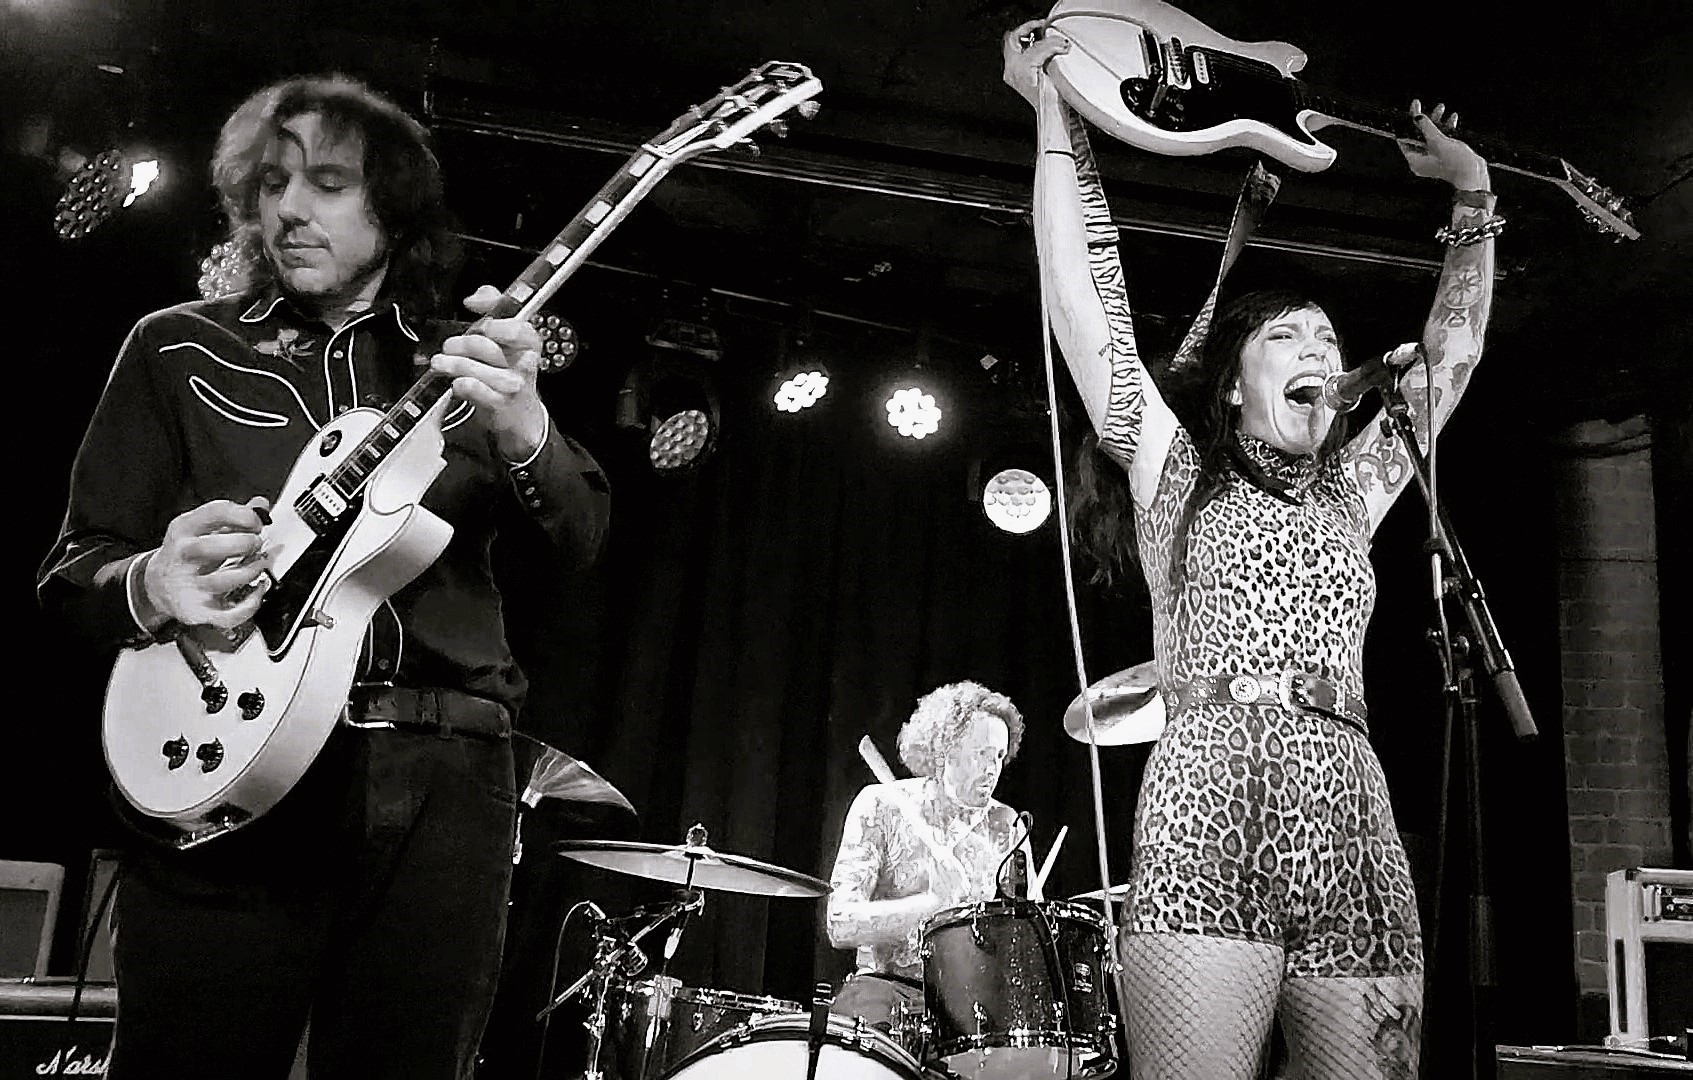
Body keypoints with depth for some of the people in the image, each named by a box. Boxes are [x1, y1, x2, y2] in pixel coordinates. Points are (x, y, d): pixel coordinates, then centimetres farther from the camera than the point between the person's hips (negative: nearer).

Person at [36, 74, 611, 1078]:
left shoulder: (463, 360, 14)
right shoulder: (178, 347, 13)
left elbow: (584, 535, 2)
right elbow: (75, 565, 11)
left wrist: (520, 426, -21)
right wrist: (150, 584, -14)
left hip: (442, 781, 1)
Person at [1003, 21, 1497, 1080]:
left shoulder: (1351, 494, 25)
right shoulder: (1176, 470, 14)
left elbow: (1450, 357, 30)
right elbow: (1085, 297, 9)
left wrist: (1472, 194, 31)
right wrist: (1057, 115, 12)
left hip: (1358, 838, 5)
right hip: (1210, 822, -4)